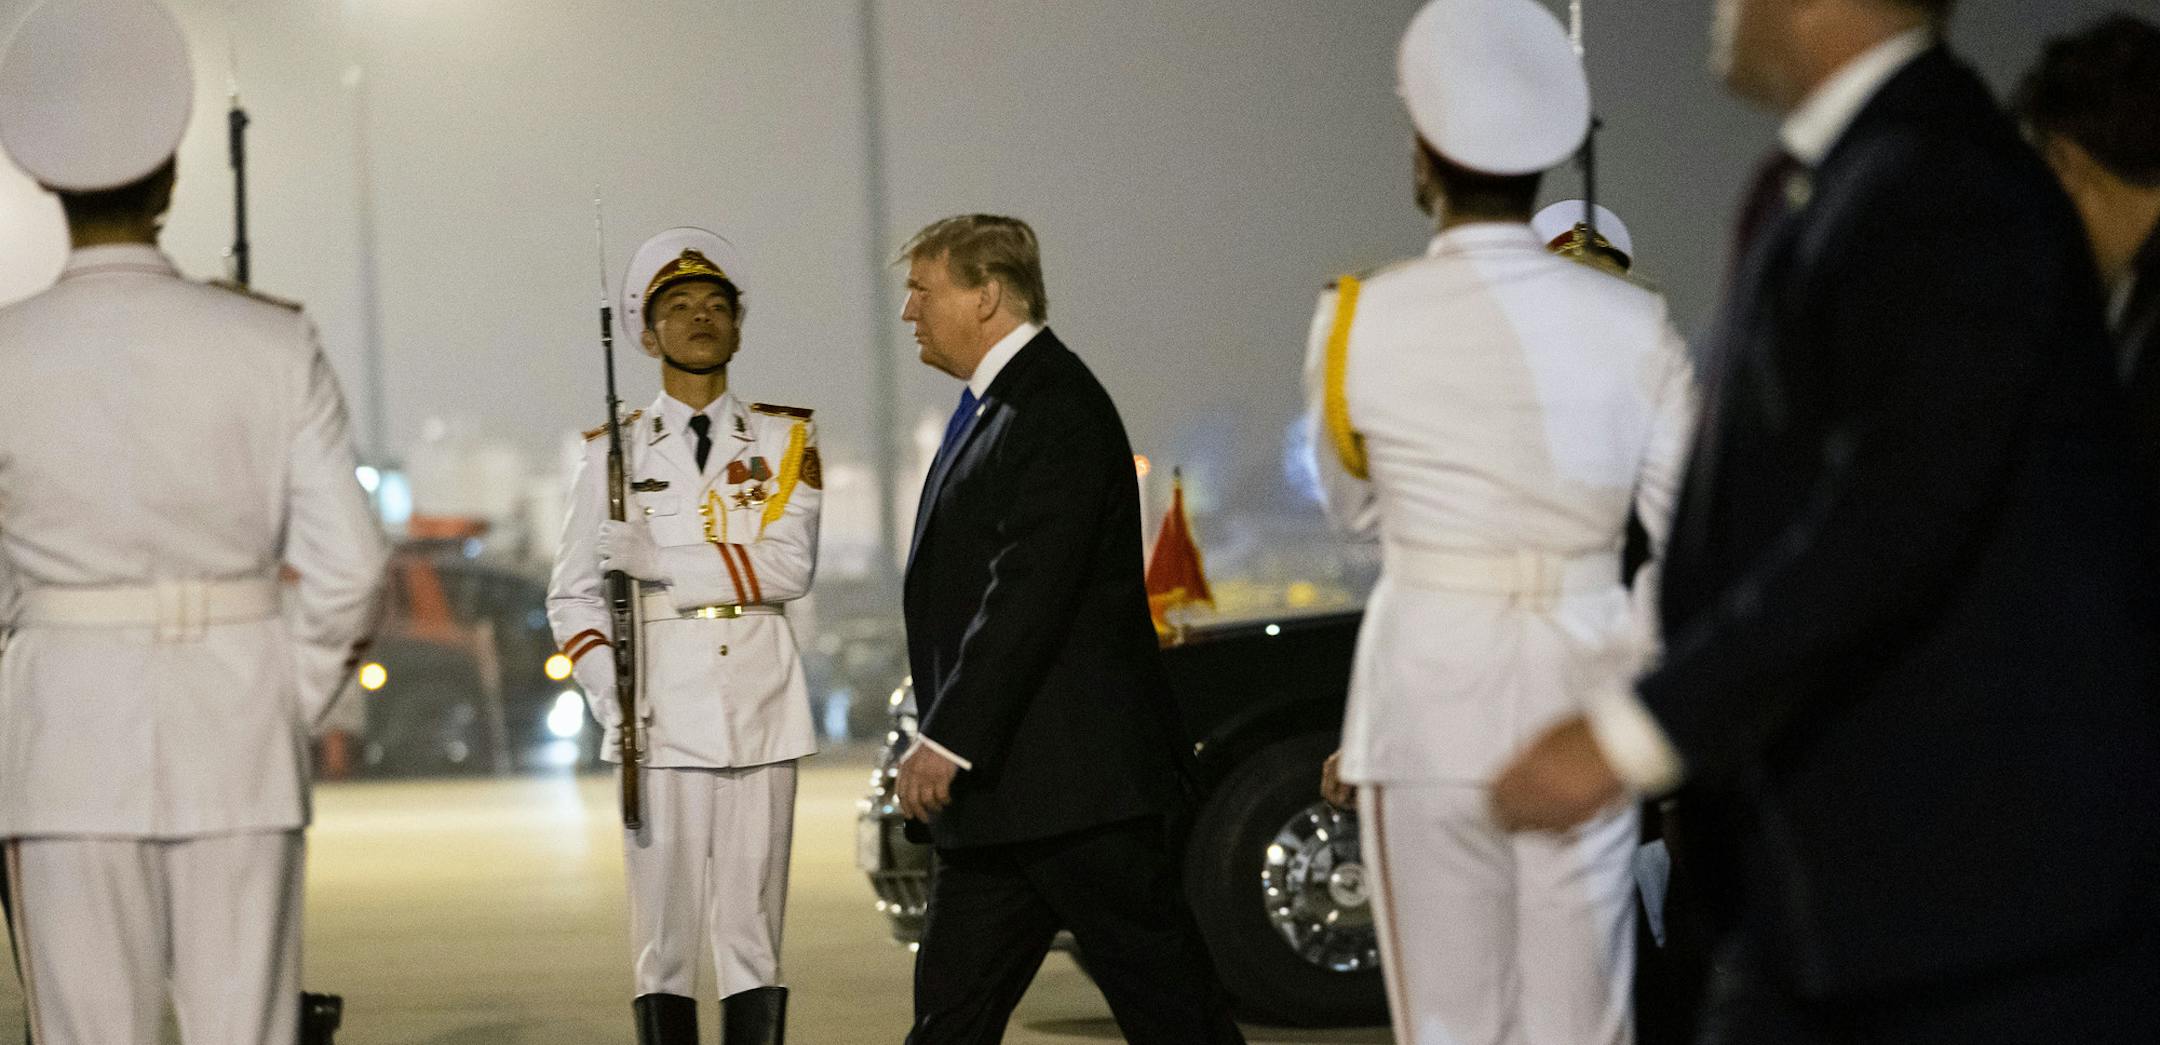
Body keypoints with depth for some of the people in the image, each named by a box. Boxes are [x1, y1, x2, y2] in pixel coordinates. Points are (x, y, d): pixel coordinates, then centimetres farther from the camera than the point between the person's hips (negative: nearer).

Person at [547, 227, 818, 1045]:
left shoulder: (785, 440, 10)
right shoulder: (617, 450, 10)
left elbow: (789, 564, -6)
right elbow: (573, 593, 9)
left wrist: (660, 563, -15)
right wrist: (608, 691, -8)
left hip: (760, 705, 1)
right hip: (661, 710, 0)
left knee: (752, 937, 1)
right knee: (665, 938, -3)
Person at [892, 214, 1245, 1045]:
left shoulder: (1056, 408, -14)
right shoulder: (994, 407, 18)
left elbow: (1030, 591, -22)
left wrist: (947, 739, -24)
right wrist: (945, 741, 18)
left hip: (1080, 781, -10)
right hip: (1002, 793, 10)